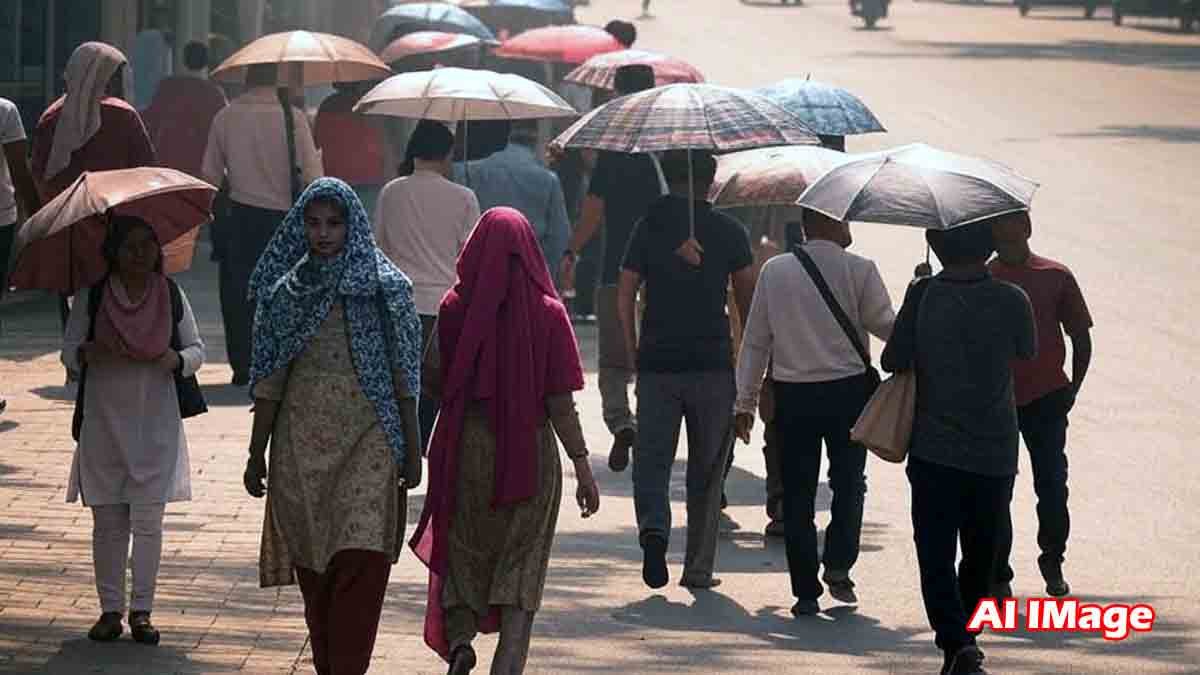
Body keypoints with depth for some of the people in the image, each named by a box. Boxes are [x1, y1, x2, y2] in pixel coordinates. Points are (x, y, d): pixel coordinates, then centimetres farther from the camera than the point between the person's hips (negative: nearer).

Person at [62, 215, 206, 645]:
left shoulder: (171, 295, 3)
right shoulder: (91, 296, -1)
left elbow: (197, 350, 8)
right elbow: (68, 352, 1)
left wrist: (176, 359, -14)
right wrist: (87, 353, -22)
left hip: (156, 423, 0)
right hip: (104, 420, 0)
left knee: (148, 520, 0)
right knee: (107, 521, 3)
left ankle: (142, 610, 6)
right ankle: (110, 608, 11)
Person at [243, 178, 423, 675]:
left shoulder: (386, 288, 0)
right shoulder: (285, 292, 6)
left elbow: (403, 375, 2)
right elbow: (269, 382, 9)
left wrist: (412, 449, 1)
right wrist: (257, 453, 7)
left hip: (368, 442, -3)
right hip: (302, 444, 3)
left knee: (361, 564, -12)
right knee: (314, 569, 7)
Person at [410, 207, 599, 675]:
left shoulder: (455, 308, -6)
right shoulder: (547, 313, -7)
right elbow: (560, 401, -7)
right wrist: (583, 467, -2)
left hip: (466, 447, 1)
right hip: (531, 451, 0)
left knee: (463, 554, 16)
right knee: (521, 565, 8)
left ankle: (458, 637, -6)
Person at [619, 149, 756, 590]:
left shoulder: (648, 227, 3)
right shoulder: (728, 232, 1)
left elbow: (625, 294, 0)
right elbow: (748, 297, 4)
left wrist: (633, 350, 8)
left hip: (657, 361, 0)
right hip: (712, 363, 0)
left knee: (652, 458, 2)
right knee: (707, 470, 9)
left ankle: (653, 527, -26)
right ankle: (698, 568, 11)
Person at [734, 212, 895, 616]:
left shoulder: (774, 271, 2)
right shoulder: (858, 271, -6)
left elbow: (755, 341, 5)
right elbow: (885, 326, -4)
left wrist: (745, 402, 10)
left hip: (793, 395, 2)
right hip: (848, 391, -2)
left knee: (798, 493, 7)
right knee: (848, 483, 15)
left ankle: (806, 592, 6)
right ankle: (838, 565, -2)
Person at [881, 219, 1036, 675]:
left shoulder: (922, 297, -10)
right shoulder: (1011, 301, -7)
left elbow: (893, 361, -3)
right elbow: (1027, 352, 10)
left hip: (934, 452, -1)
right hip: (994, 454, 1)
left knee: (936, 555, 0)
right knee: (981, 554, 17)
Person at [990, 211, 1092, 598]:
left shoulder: (1056, 277, 4)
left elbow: (1080, 336, 8)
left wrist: (1072, 389, 1)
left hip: (1046, 397, 0)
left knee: (1052, 486, -3)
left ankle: (1053, 562, 18)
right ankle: (999, 574, 12)